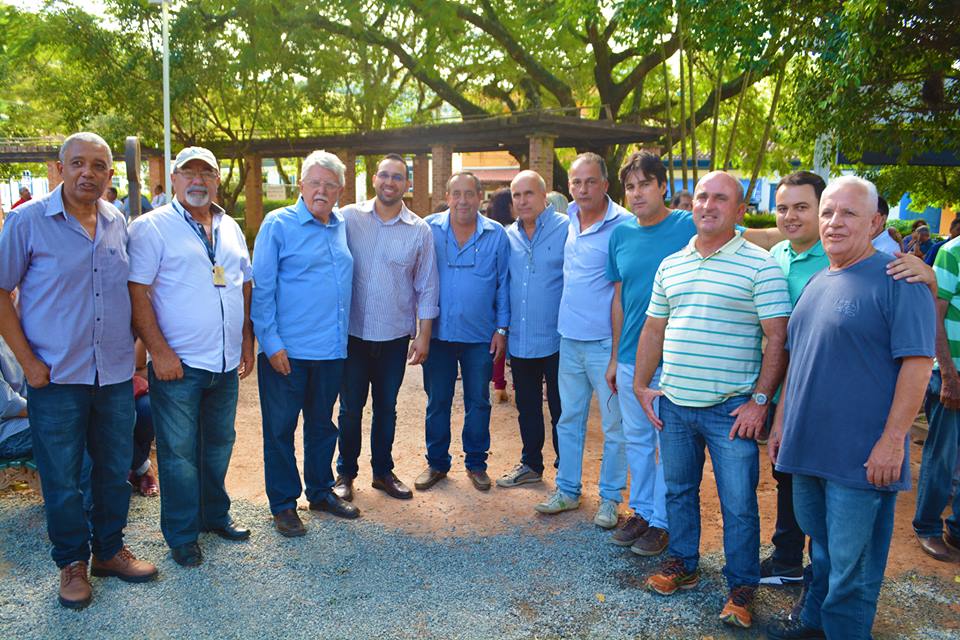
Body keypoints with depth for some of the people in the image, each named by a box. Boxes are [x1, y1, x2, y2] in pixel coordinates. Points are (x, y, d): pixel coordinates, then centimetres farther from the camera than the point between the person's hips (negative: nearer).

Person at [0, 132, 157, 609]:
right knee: (61, 479, 8)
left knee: (115, 470, 14)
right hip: (56, 377, -3)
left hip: (116, 374, 4)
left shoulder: (118, 224, 5)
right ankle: (72, 561, 27)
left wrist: (132, 353, 9)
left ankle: (110, 549, 33)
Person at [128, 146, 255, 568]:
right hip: (178, 363, -5)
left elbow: (245, 286, 18)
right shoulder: (151, 227, -6)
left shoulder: (230, 228, 12)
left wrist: (246, 340, 11)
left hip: (226, 363, 6)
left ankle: (214, 514, 35)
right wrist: (159, 350, -16)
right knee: (178, 453, 4)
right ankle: (181, 536, 19)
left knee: (219, 446, 17)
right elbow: (137, 293, -11)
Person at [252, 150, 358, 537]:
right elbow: (261, 289, -8)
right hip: (287, 351, -5)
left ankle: (321, 491, 33)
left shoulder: (343, 226, 9)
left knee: (322, 424, 17)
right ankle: (283, 505, 20)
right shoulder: (278, 225, -6)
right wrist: (271, 342, -14)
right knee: (280, 428, 6)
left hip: (332, 349, 5)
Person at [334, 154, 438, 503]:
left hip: (395, 336, 1)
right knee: (350, 408, 8)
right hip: (354, 333, -1)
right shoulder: (349, 218, -3)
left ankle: (383, 471, 30)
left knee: (386, 408, 14)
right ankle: (345, 473, 26)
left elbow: (427, 287, 3)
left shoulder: (419, 230, 0)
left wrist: (423, 335, 1)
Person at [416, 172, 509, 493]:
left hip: (481, 336, 0)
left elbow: (503, 285, 4)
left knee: (478, 402, 10)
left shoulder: (496, 234, 0)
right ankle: (437, 462, 25)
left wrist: (502, 328, 0)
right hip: (438, 332, 0)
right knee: (437, 401, 10)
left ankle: (476, 463, 26)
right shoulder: (429, 229, -1)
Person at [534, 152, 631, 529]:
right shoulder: (569, 220, 6)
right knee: (569, 419, 16)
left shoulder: (623, 225, -14)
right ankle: (567, 490, 30)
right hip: (570, 338, 6)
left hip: (606, 342, -6)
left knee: (614, 425, 7)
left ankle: (610, 498, 22)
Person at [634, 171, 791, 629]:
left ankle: (742, 588, 21)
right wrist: (641, 385, 10)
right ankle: (682, 564, 36)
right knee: (679, 490, 18)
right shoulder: (671, 265, 10)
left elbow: (777, 338, -9)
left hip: (731, 409, -5)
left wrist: (760, 400, -13)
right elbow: (653, 329, 15)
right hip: (673, 404, 5)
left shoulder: (759, 265, -6)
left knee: (738, 504, 4)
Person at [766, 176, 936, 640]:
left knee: (850, 562, 5)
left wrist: (892, 440, -20)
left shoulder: (896, 280, -11)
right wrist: (780, 422, 16)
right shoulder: (816, 284, 13)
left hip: (861, 458, -7)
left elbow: (918, 362, -16)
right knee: (820, 546, 22)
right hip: (808, 446, 7)